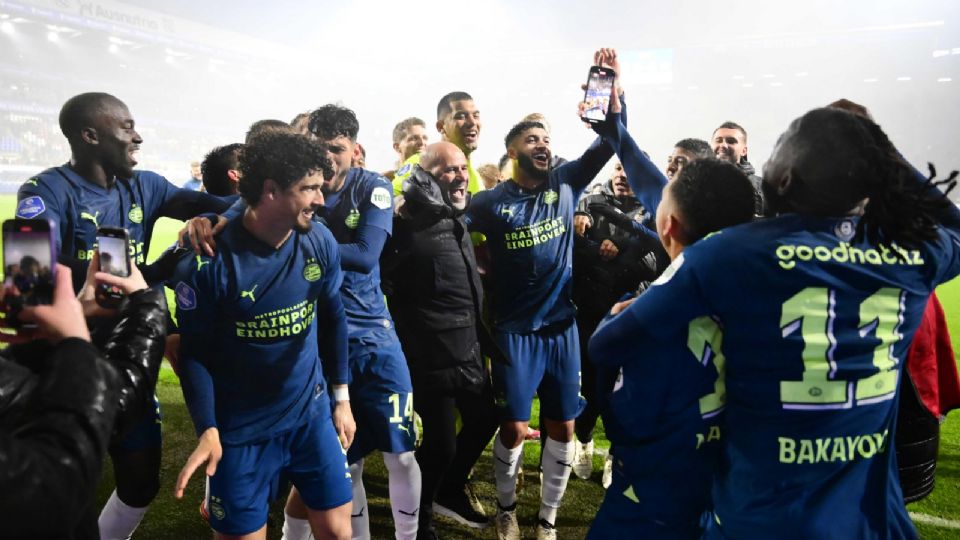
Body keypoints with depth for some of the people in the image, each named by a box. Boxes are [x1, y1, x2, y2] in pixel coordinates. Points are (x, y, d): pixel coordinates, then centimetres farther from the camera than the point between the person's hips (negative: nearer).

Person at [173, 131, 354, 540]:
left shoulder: (320, 243, -6)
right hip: (240, 428, -3)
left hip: (311, 413, 4)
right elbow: (194, 353, -10)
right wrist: (207, 430, -17)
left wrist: (341, 396, 10)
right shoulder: (209, 261, -18)